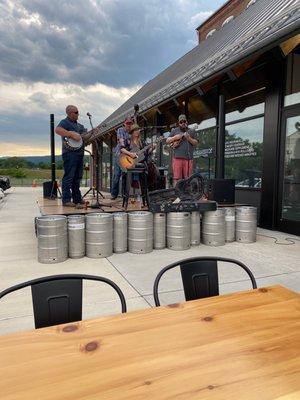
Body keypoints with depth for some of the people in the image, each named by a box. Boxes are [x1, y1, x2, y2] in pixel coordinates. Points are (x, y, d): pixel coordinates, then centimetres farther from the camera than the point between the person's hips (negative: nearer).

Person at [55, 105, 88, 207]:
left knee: (77, 177, 11)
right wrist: (72, 134, -24)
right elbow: (57, 130, -23)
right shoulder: (65, 122, -4)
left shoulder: (79, 125, 23)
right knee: (68, 177, -8)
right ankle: (66, 200, -4)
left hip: (80, 153, 9)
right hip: (70, 153, -9)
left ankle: (77, 199, 18)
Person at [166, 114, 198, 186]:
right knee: (176, 177, -6)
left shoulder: (191, 132, 17)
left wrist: (189, 138, -7)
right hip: (177, 157, -1)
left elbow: (196, 143, 10)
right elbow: (167, 141, 10)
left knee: (187, 178, 1)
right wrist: (175, 137, -6)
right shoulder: (174, 130, 15)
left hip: (188, 158, 1)